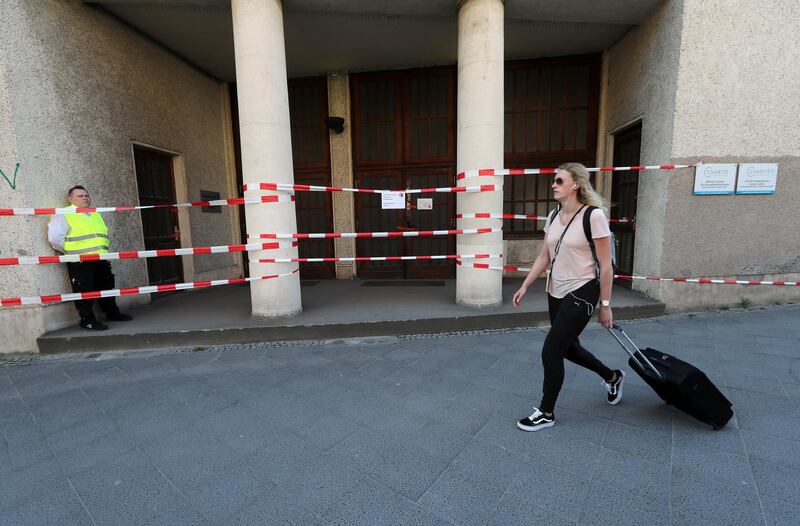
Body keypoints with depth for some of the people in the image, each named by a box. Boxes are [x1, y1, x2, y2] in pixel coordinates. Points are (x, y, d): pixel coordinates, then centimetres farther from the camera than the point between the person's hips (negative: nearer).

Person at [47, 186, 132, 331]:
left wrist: (103, 251, 15)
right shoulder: (64, 215, -4)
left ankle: (112, 313, 28)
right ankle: (87, 320, 8)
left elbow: (105, 234, 27)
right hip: (79, 262, -7)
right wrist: (72, 251, -5)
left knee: (107, 287, 15)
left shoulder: (96, 214, 19)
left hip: (101, 259, 7)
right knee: (84, 291, -1)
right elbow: (55, 238, -12)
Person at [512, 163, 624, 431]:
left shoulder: (593, 216, -16)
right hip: (556, 292, 8)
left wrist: (605, 305, -10)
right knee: (568, 347, 20)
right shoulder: (553, 215, 4)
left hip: (581, 293, -7)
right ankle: (613, 377, 49)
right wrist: (524, 287, 5)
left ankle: (546, 413, 17)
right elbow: (544, 257, 8)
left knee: (551, 351, -5)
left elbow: (605, 265, -13)